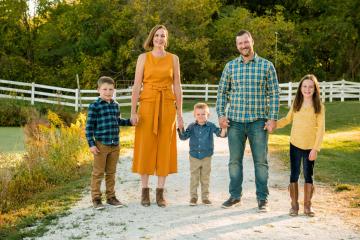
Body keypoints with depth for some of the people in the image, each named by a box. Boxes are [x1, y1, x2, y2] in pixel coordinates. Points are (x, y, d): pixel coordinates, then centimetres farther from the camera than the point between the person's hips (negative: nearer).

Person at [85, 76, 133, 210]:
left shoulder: (115, 106, 10)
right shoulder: (95, 106, -8)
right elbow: (89, 126, -8)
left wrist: (130, 122, 13)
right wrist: (91, 144, -13)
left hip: (115, 145, 5)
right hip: (101, 145, -5)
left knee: (111, 172, 13)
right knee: (98, 172, 2)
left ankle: (111, 196, 23)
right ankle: (96, 198, 11)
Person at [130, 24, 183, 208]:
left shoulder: (173, 58, 7)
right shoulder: (143, 57, 3)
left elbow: (177, 86, 6)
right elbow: (136, 85, 0)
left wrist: (179, 114, 2)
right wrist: (133, 111, -8)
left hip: (167, 106, 1)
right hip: (147, 105, -1)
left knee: (164, 147, 1)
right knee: (145, 147, 0)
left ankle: (160, 192, 9)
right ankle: (145, 191, 11)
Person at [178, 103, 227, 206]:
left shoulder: (210, 126, -3)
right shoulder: (192, 127, -1)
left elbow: (220, 134, -11)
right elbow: (184, 137, -3)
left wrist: (223, 128, -32)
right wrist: (181, 129, -21)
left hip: (206, 157, 0)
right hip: (194, 157, 0)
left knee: (205, 178, 9)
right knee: (194, 178, 5)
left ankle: (205, 197, 18)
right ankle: (193, 197, 13)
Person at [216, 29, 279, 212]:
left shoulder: (266, 66, 2)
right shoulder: (230, 66, 7)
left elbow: (274, 93, 1)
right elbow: (222, 92, 10)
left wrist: (273, 118, -6)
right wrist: (221, 114, 0)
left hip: (258, 121, -2)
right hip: (235, 121, 2)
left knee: (261, 161, 2)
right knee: (234, 160, 8)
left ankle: (262, 198, 12)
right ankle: (235, 195, 20)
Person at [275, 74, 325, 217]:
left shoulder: (319, 107, -5)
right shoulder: (296, 104, 4)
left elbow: (321, 129, -7)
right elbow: (287, 119, 18)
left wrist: (315, 148, -13)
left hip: (310, 147, -2)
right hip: (295, 145, 2)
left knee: (308, 175, 6)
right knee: (294, 175, 5)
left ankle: (307, 205, 18)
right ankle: (294, 205, 15)